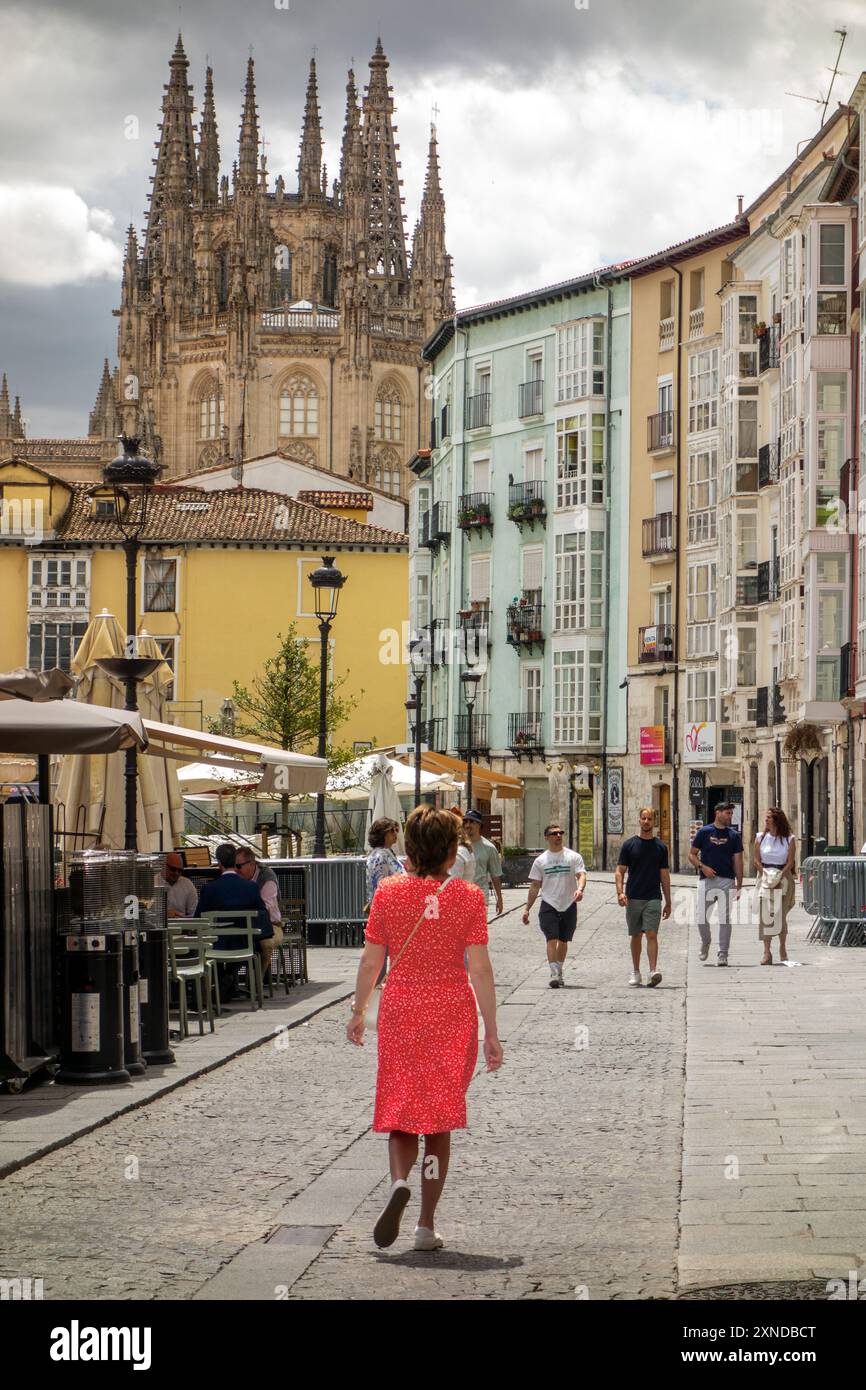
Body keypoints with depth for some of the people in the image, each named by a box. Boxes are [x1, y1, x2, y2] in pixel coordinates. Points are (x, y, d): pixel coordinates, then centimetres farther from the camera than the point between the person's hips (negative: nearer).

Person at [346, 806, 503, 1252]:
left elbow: (371, 961, 1)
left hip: (399, 1011, 0)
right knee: (439, 1121, 9)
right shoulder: (468, 897, -6)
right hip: (452, 1014, 0)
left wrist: (358, 1011, 14)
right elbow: (480, 968, -8)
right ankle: (427, 1226, 11)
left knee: (401, 1111, 11)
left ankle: (400, 1182, -20)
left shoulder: (388, 892, -3)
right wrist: (491, 1031, -3)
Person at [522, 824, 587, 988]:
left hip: (569, 905, 1)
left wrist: (580, 889, -31)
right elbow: (535, 886, 11)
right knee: (552, 940, -13)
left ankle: (559, 972, 25)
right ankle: (554, 974, -18)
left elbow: (581, 875, -8)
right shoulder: (541, 861, 7)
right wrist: (527, 908, 7)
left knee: (563, 941, 11)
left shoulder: (574, 857, 4)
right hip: (549, 905, -1)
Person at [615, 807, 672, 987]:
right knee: (635, 936, 8)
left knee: (651, 934, -13)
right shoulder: (629, 845, 4)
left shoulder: (661, 847, 7)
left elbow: (664, 876, 10)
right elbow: (619, 871, 2)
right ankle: (635, 972, 19)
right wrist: (620, 892, -14)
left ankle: (653, 971, -22)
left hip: (653, 899, -1)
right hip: (633, 898, 1)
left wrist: (668, 902, 9)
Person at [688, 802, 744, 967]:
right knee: (702, 918, -3)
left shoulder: (734, 836, 7)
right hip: (707, 880, -1)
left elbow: (738, 861, 6)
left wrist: (739, 886, 0)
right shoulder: (704, 832, 3)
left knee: (725, 918, -1)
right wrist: (702, 867, -12)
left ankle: (723, 953, 6)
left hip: (727, 881, 1)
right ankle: (705, 942, 25)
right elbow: (692, 854, 6)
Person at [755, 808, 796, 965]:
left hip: (783, 877, -1)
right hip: (765, 877, 1)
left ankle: (783, 949, 16)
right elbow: (757, 860, 3)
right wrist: (766, 876, -10)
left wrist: (779, 877, -15)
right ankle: (767, 952, -8)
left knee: (781, 915, -1)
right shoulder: (761, 838, 6)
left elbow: (790, 862, -4)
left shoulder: (789, 839, 0)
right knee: (765, 914, -7)